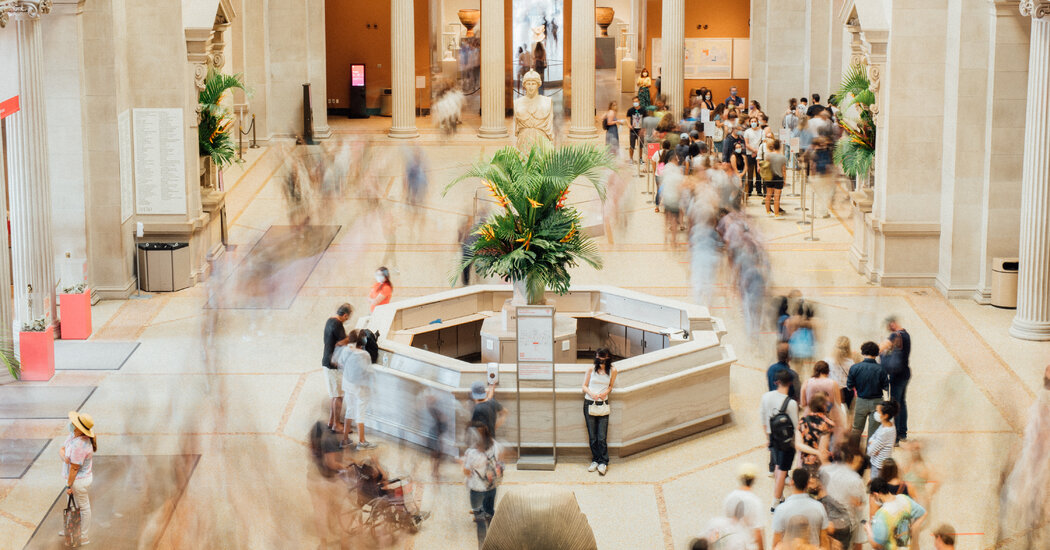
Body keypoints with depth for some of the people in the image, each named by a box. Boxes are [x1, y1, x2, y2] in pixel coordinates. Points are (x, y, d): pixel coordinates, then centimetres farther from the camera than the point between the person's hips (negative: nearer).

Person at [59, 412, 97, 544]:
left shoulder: (79, 445, -33)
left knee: (83, 507, 9)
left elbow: (74, 468, -26)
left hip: (79, 480, -9)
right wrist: (64, 457, -20)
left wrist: (69, 486, -17)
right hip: (76, 477, 9)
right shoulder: (72, 435, -4)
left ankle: (84, 537, 25)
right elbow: (61, 449, 4)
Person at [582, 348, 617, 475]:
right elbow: (584, 386, 6)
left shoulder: (612, 371, 0)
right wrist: (592, 393, -13)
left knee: (602, 437, -6)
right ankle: (595, 460, 18)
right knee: (592, 436, 5)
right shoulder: (591, 370, -1)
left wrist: (606, 392, -7)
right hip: (589, 403, 1)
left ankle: (603, 462, 3)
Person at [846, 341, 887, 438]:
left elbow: (849, 387, -5)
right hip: (876, 402, -1)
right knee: (873, 432, 9)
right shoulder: (881, 369, -13)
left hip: (861, 402, 1)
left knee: (856, 430, 17)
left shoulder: (854, 368, -11)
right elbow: (886, 387, -6)